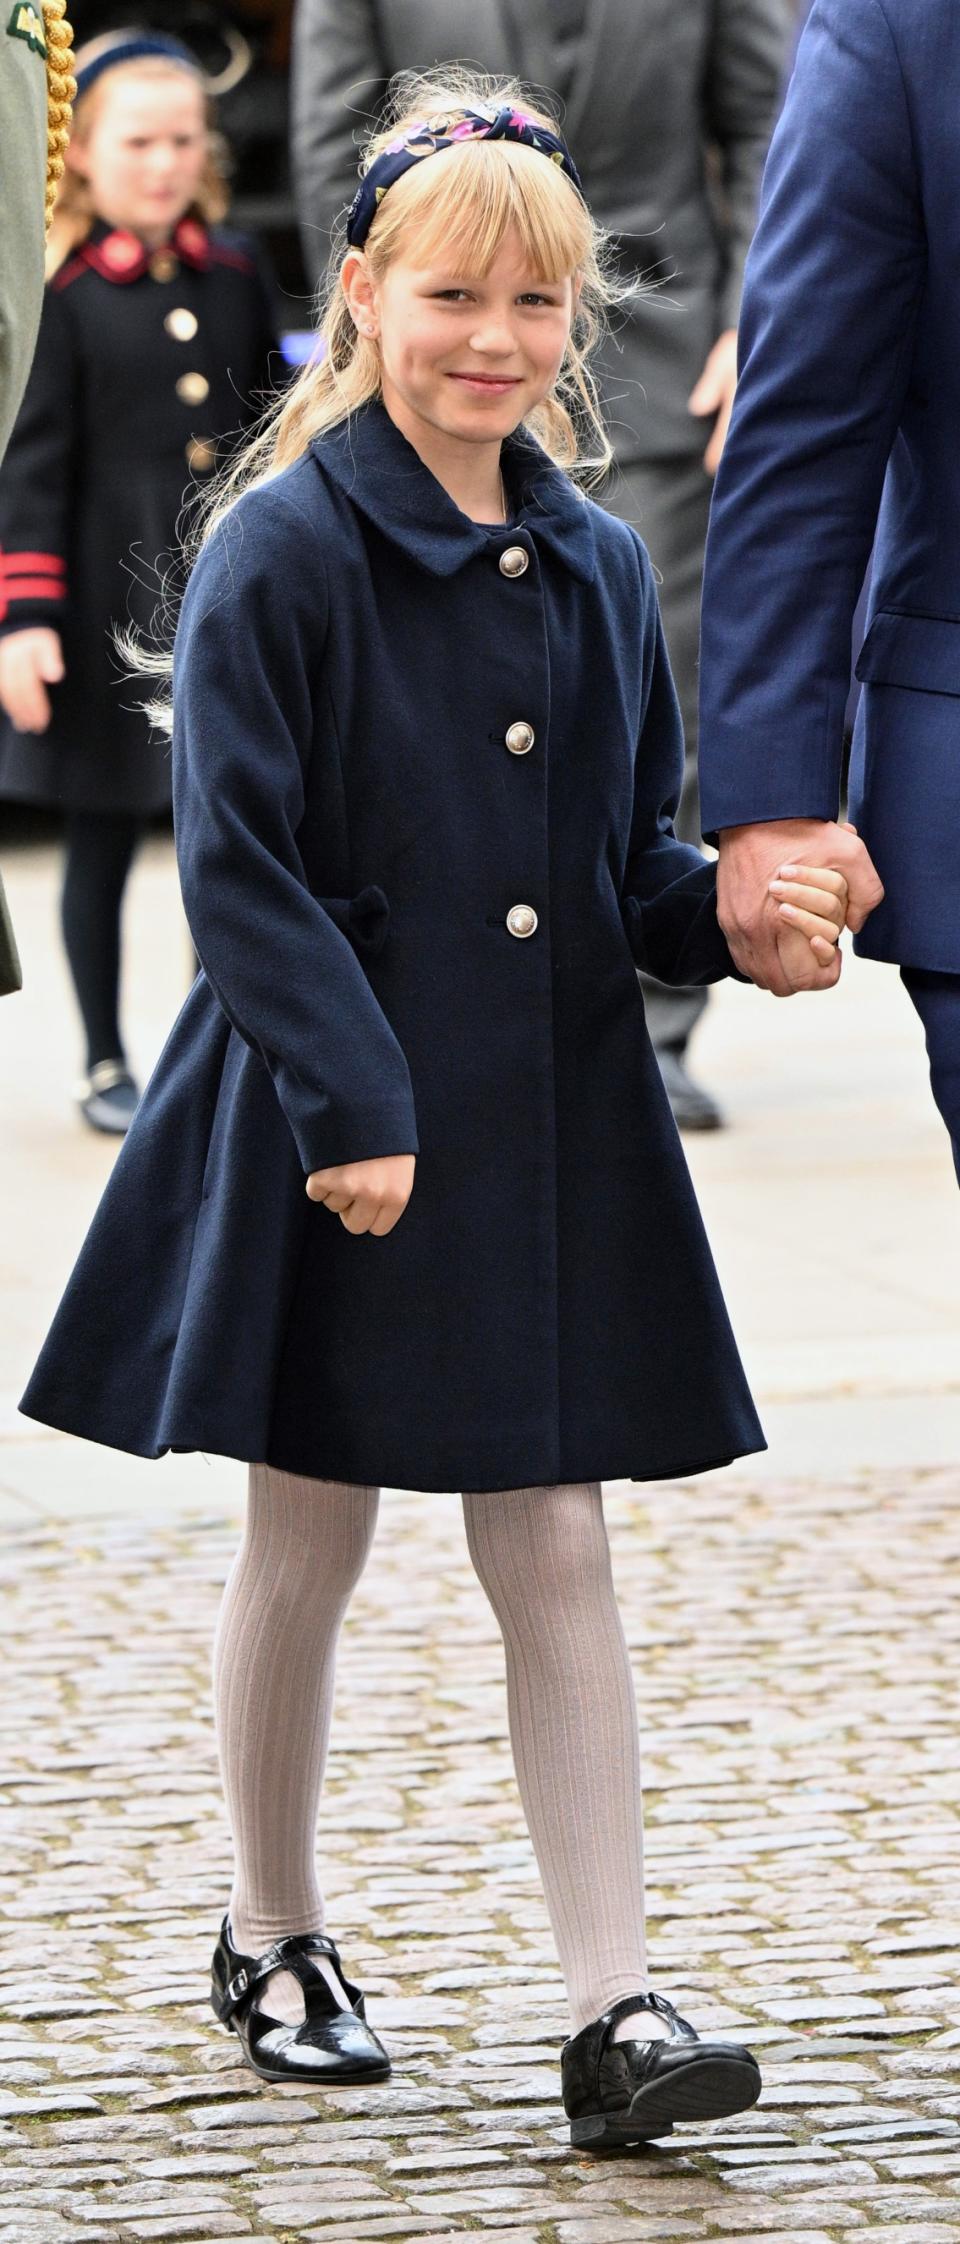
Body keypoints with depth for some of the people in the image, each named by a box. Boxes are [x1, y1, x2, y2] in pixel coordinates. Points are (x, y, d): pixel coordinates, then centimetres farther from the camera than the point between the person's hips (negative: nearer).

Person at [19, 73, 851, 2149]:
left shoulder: (597, 569, 8)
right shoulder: (284, 553, -9)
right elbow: (238, 863, -13)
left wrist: (739, 919, -6)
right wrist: (352, 1104, -19)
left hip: (553, 1126, 4)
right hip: (333, 1127, -4)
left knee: (555, 1545, 2)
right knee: (309, 1546, 9)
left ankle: (611, 2009, 0)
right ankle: (274, 1944, 28)